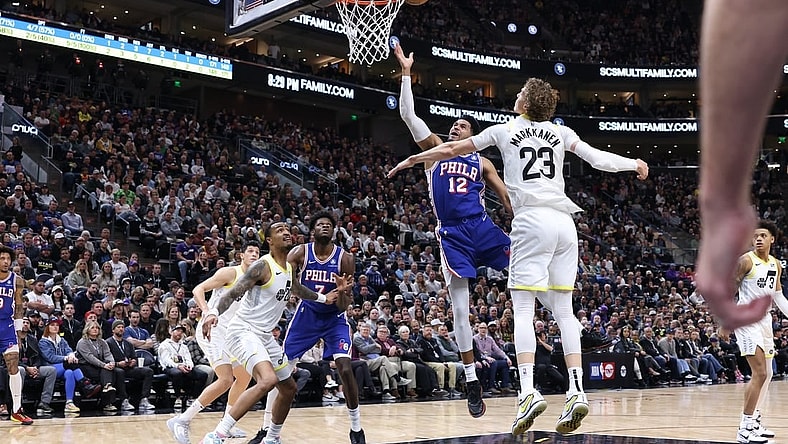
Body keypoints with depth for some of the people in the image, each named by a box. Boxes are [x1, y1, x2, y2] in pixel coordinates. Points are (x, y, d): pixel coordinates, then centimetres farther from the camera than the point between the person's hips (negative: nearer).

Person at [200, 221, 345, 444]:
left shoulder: (289, 268, 10)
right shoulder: (263, 266, -16)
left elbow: (297, 290, 34)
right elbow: (232, 294, -22)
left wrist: (323, 298, 29)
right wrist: (213, 314, -38)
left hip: (264, 335, 9)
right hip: (244, 331, -9)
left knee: (289, 388, 17)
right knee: (268, 380, -31)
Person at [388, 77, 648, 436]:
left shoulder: (504, 130, 9)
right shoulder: (561, 133, 17)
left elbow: (450, 149, 16)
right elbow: (598, 159, 18)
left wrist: (412, 159, 28)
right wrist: (634, 164, 37)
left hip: (531, 221, -4)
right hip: (564, 221, 4)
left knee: (523, 309, -6)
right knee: (563, 310, 8)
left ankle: (528, 392, -20)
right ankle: (576, 392, -1)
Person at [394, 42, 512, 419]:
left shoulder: (482, 163, 14)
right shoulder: (435, 148, 13)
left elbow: (507, 198, 10)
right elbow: (407, 115, 5)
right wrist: (406, 71, -1)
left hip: (481, 228, 1)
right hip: (451, 235, -1)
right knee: (460, 308, -3)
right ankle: (472, 381, 4)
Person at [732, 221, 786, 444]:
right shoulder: (746, 261, -12)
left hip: (764, 319, 8)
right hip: (746, 319, -8)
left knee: (767, 374, 14)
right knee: (759, 373, -16)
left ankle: (754, 421, 27)